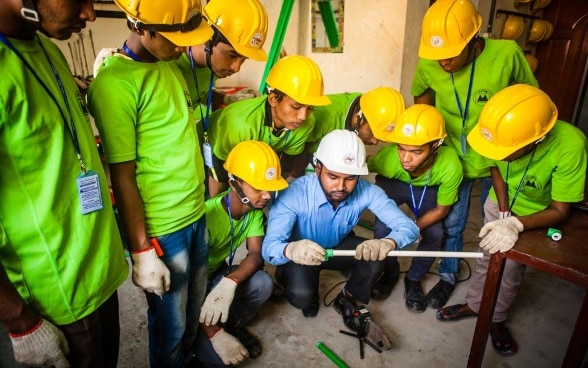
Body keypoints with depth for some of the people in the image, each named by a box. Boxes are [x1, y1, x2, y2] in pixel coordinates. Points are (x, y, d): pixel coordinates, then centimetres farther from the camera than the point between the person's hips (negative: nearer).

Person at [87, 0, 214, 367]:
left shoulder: (172, 66, 7)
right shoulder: (114, 84, -18)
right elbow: (123, 178, -17)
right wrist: (142, 251, -13)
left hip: (197, 214, 7)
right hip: (161, 229, -7)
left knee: (194, 310, 24)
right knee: (170, 324, 14)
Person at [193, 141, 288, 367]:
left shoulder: (255, 208, -11)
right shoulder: (207, 217, -33)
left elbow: (256, 254, -17)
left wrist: (229, 283, -37)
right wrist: (215, 334, -27)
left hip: (218, 274, 6)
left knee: (262, 283, -26)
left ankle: (234, 326, 4)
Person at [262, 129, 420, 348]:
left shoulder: (367, 191, -25)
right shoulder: (294, 194, -34)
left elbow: (409, 226, -27)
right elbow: (268, 247, -39)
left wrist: (388, 243, -51)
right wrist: (290, 250, -63)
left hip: (339, 247, 3)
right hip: (300, 255, -2)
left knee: (377, 255, -25)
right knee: (301, 295, -30)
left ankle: (348, 301, 6)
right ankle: (310, 295, 11)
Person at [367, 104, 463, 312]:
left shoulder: (451, 166, -37)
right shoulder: (388, 157, -42)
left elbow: (442, 209, -18)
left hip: (428, 190, 1)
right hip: (391, 184, -1)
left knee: (435, 235, -15)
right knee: (382, 229, -19)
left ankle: (414, 280, 15)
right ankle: (390, 274, 14)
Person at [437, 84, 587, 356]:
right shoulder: (506, 132, -30)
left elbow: (560, 212, -28)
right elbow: (495, 166, -8)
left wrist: (516, 225, -46)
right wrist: (503, 213, -15)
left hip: (537, 213, -2)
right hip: (500, 203, 3)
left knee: (511, 267, 3)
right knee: (488, 256, 12)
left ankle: (496, 319, 28)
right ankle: (474, 304, 35)